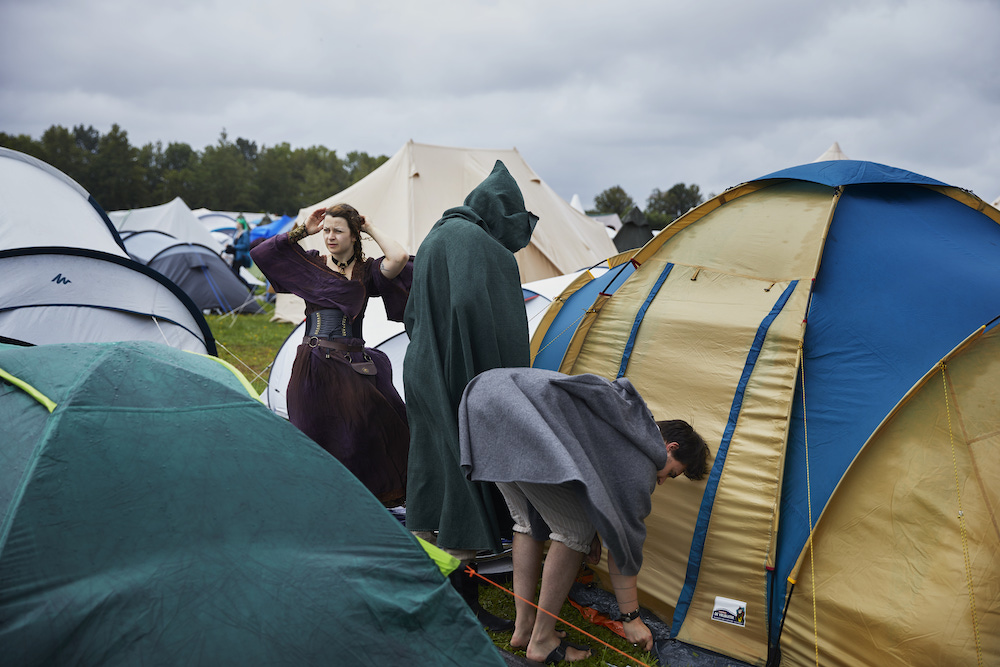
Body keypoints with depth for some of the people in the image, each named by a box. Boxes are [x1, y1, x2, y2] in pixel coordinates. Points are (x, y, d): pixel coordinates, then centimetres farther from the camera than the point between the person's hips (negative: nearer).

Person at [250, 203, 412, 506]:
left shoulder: (367, 271, 5)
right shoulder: (311, 264, 10)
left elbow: (399, 258, -15)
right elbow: (261, 251, 7)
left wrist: (371, 228, -2)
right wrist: (303, 230, 5)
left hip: (352, 366, -1)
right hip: (312, 367, 1)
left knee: (361, 433, -9)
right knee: (316, 434, 2)